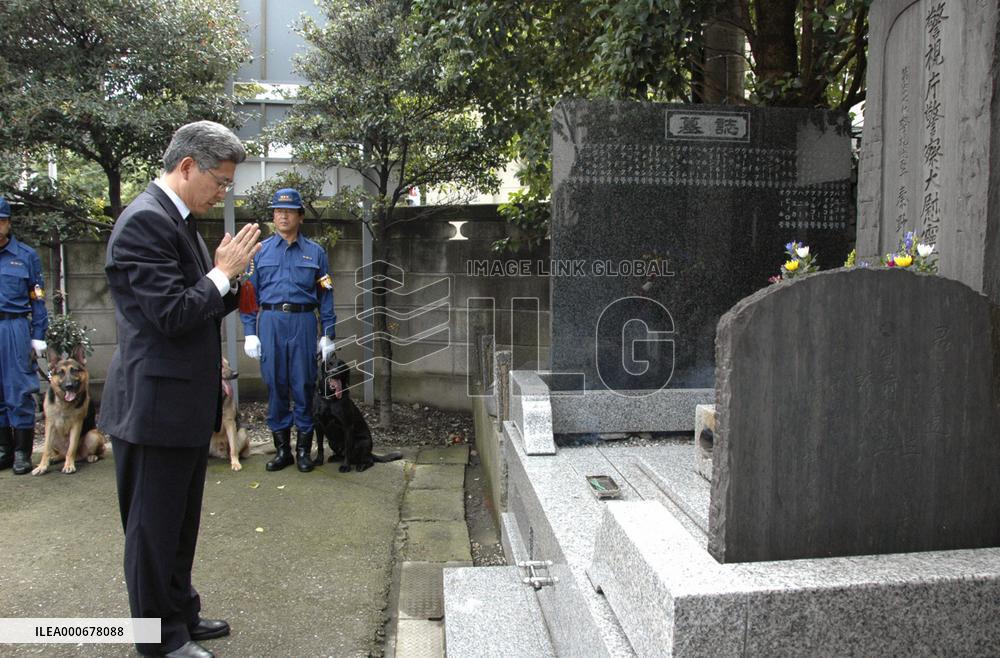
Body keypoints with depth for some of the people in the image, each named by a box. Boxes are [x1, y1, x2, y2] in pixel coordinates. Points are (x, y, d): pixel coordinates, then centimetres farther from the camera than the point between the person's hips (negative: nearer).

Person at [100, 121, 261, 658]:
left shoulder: (177, 220, 12)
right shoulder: (145, 221, -18)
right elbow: (170, 315, -24)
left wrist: (226, 277, 3)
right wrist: (223, 273, -13)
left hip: (186, 404, 10)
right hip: (157, 404, -10)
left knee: (180, 523, 21)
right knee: (153, 527, 7)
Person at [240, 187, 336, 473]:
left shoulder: (315, 252, 8)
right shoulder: (260, 251, 10)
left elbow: (325, 296, 7)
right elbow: (250, 294, 9)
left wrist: (328, 335, 1)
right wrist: (250, 333, 1)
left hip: (303, 322, -1)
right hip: (270, 323, 1)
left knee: (304, 385, 1)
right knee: (275, 385, 5)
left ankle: (304, 449, 13)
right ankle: (282, 447, 17)